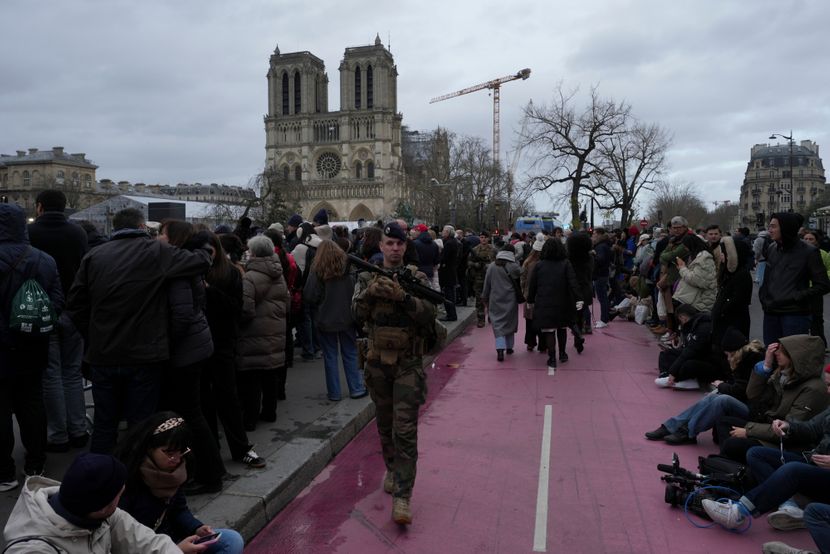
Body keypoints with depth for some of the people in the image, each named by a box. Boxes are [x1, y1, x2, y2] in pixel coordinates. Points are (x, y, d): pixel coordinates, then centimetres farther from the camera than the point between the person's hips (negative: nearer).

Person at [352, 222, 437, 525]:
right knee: (384, 425, 17)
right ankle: (392, 471, 39)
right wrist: (371, 292, -23)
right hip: (378, 361, 3)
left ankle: (402, 497, -3)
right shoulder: (367, 278, 4)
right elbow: (357, 315, -6)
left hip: (408, 363, -3)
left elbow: (429, 315, -13)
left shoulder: (418, 279, -2)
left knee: (405, 431, -7)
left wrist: (403, 296, -26)